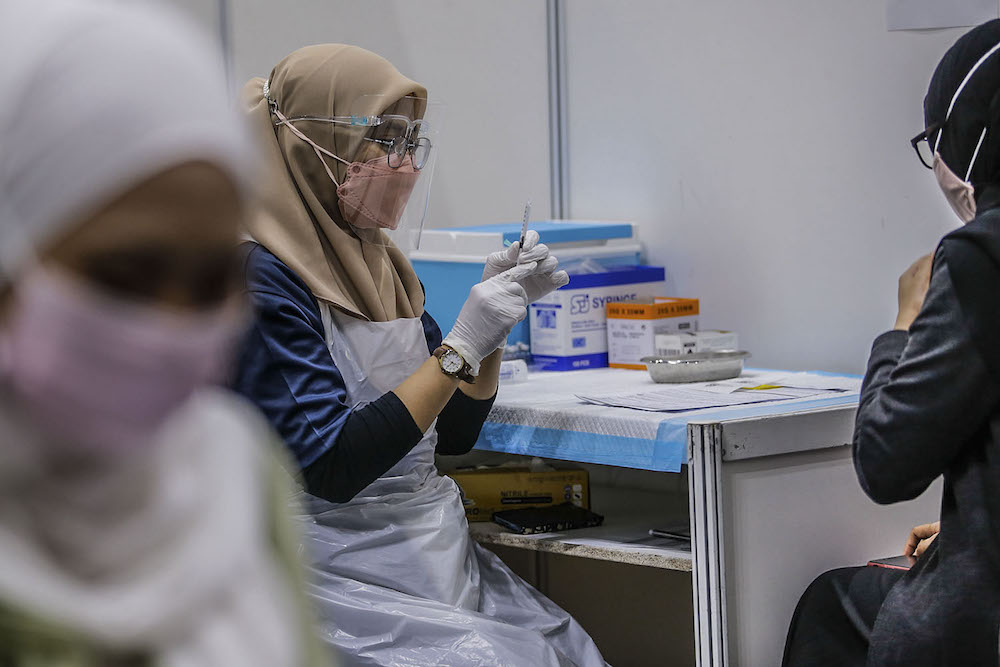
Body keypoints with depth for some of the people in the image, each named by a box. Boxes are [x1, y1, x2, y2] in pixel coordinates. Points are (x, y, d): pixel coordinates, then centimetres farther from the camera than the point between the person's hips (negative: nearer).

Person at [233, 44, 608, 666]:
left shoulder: (378, 265, 12)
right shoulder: (262, 279, -12)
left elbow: (453, 433, 15)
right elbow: (330, 467, -21)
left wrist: (497, 312, 1)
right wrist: (461, 347, -20)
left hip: (436, 557, 7)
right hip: (344, 571, -7)